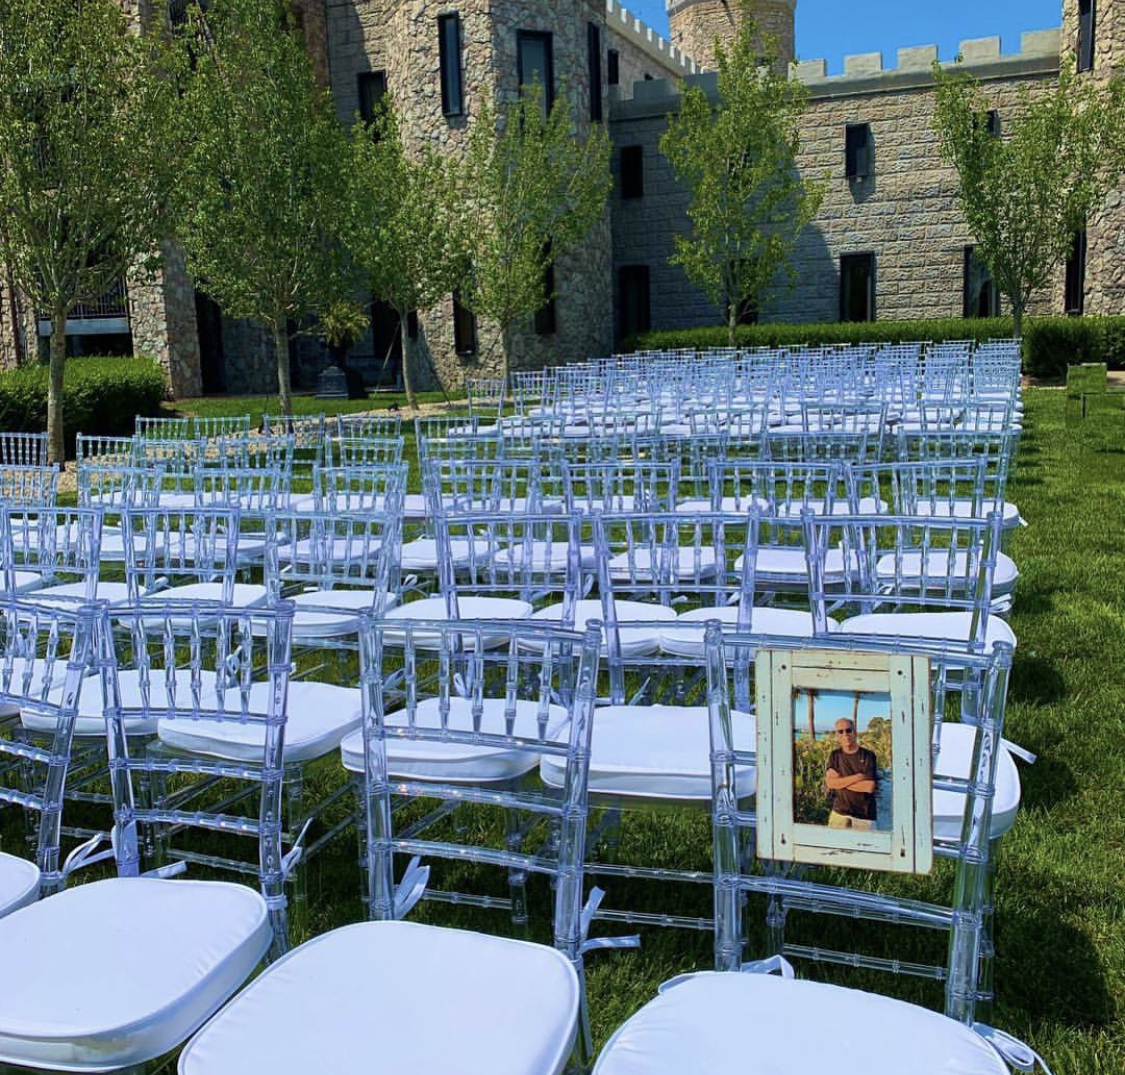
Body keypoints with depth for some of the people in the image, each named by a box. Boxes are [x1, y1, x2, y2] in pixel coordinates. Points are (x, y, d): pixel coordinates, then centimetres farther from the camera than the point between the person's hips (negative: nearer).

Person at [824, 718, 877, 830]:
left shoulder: (868, 756, -4)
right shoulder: (834, 756, 6)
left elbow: (870, 787, -14)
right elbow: (830, 783, -7)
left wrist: (840, 781, -8)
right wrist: (858, 777, -14)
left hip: (864, 816, -2)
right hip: (839, 813, 2)